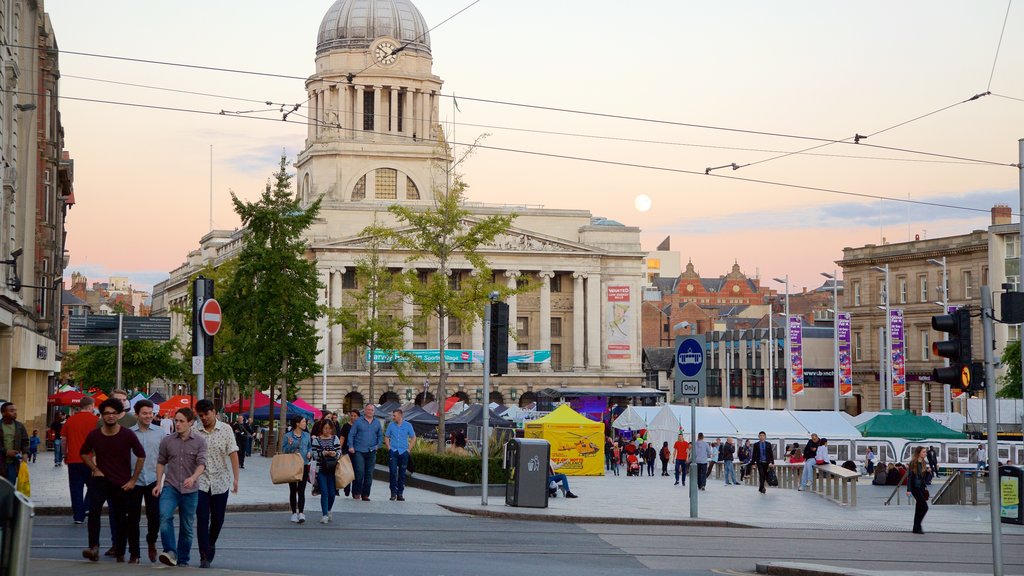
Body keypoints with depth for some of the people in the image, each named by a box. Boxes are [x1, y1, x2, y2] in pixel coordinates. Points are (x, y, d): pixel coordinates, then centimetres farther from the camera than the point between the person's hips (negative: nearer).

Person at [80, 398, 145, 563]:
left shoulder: (128, 435, -9)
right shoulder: (94, 435, -4)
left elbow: (141, 455, 1)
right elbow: (84, 452, 14)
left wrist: (133, 480, 0)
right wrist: (95, 469, 2)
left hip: (122, 484, 0)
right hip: (100, 480, 0)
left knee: (120, 518, 8)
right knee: (94, 509, -24)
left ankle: (120, 554, 23)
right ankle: (94, 547, -24)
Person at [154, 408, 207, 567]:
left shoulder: (199, 442, -2)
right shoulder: (167, 440, 4)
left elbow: (201, 464, -13)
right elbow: (161, 462, 14)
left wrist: (193, 478, -31)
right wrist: (158, 484, 7)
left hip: (190, 490, 0)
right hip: (170, 487, 0)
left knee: (187, 527, 8)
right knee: (165, 517, -25)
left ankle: (183, 560, 21)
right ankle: (170, 552, -23)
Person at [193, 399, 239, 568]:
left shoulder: (225, 429, -2)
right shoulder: (194, 432, -3)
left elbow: (233, 454, -2)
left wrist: (235, 478, -8)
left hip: (220, 481, 1)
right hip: (201, 482, -1)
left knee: (218, 519, 10)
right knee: (202, 520, -6)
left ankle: (211, 543, 38)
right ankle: (204, 556, -2)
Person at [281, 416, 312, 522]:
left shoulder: (306, 435, 9)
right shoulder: (288, 436, -2)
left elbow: (310, 447, 17)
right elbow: (283, 450, -1)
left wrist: (309, 452, -3)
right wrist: (289, 445, -18)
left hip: (304, 465, 1)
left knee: (301, 490, -7)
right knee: (293, 490, 7)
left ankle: (301, 513, -12)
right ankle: (294, 513, 15)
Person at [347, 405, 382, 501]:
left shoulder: (377, 423, 13)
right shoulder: (358, 421, 1)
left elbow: (380, 435, 21)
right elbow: (351, 434, 1)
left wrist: (378, 445, 6)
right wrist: (351, 446, -8)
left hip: (371, 452, 4)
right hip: (359, 451, -4)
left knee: (369, 473, 4)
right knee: (359, 472, -12)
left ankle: (365, 494, 11)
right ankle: (356, 492, 1)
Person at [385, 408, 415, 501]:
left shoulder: (408, 425, 2)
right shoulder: (391, 425, 4)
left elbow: (413, 438, 10)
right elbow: (386, 437, 12)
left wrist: (409, 449, 2)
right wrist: (389, 448, 1)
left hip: (403, 452, 0)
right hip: (393, 452, 0)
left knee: (402, 473, 4)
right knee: (393, 472, -8)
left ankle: (400, 494, 11)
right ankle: (393, 493, -2)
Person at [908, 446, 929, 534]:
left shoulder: (923, 463, 11)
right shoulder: (913, 463, -11)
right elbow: (909, 476, -15)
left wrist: (928, 472, 3)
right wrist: (908, 489, -18)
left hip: (922, 488, 7)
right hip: (915, 487, -7)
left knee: (919, 509, 9)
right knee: (924, 507, -12)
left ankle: (916, 528, 14)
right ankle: (917, 526, -4)